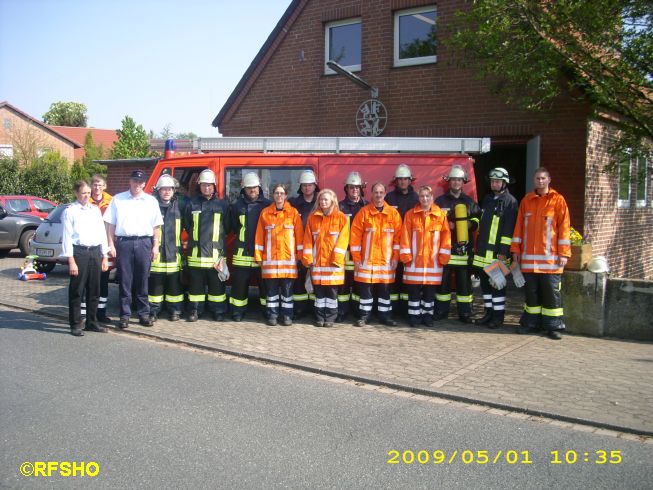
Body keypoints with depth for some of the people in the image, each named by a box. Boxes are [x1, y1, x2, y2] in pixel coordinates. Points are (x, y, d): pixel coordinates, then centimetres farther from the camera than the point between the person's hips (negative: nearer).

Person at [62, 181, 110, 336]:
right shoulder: (70, 211, -3)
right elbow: (67, 236, -7)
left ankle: (92, 322, 22)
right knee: (77, 291, 0)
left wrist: (104, 257, 10)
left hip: (95, 252, 5)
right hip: (79, 252, -5)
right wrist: (71, 261, -12)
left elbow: (102, 233, 14)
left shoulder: (96, 210, 13)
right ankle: (75, 325, 8)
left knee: (94, 290, 11)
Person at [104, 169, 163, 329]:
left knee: (142, 281, 5)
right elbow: (110, 224, 6)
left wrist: (155, 246, 2)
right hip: (124, 242, -1)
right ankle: (125, 315, 8)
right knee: (125, 281, 2)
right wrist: (111, 244, -1)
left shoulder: (151, 201, 9)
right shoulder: (118, 199, 7)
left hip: (144, 243, 1)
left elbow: (156, 226, 8)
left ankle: (144, 313, 13)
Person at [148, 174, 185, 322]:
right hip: (156, 254, -2)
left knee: (175, 284, 7)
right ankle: (154, 311, 13)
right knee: (155, 284, 4)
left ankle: (175, 310, 17)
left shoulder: (178, 206, 7)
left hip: (174, 254, 2)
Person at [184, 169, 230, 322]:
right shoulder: (192, 205, 8)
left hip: (216, 253, -1)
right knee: (196, 283, 7)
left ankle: (218, 311, 13)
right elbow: (186, 226, 13)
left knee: (217, 283, 4)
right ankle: (195, 310, 15)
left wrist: (217, 237, 6)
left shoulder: (222, 205, 5)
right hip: (196, 252, 1)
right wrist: (196, 237, 9)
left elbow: (227, 227, 8)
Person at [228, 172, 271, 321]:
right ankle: (238, 311, 16)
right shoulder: (237, 206, 5)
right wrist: (242, 238, 6)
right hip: (242, 253, 1)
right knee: (240, 283, 5)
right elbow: (232, 227, 14)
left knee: (265, 283, 6)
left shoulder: (268, 205, 2)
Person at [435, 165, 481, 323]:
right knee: (444, 279, 2)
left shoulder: (469, 202, 13)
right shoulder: (440, 201, 8)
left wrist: (471, 224, -1)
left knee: (464, 280, 2)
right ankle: (442, 311, 12)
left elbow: (478, 217, 19)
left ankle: (465, 313, 8)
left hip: (464, 247, 1)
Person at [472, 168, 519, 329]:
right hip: (483, 251, 7)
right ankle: (489, 313, 22)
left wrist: (504, 251, -17)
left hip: (497, 252, -7)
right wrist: (477, 246, 18)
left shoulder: (510, 201, -7)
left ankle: (498, 316, 8)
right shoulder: (487, 199, 15)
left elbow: (509, 229, -13)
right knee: (485, 283, 12)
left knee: (497, 284, 0)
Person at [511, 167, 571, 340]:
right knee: (531, 292, 11)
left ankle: (553, 326, 7)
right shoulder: (526, 200, 10)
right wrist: (516, 249, 9)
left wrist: (564, 253, -8)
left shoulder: (558, 200, 0)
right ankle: (531, 323, 20)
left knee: (551, 293, 0)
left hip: (550, 258, -3)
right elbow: (519, 226, 12)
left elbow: (564, 227, -3)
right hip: (528, 257, 4)